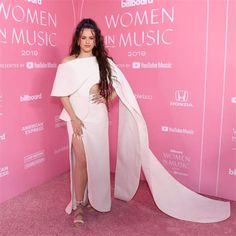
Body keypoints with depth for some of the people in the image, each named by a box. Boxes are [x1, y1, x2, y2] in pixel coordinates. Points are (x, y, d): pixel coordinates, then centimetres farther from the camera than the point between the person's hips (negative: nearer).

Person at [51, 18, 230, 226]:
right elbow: (63, 94, -4)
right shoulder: (67, 63, -2)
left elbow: (120, 85, 8)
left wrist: (105, 98, -6)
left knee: (97, 160, 10)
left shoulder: (103, 62, 1)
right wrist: (73, 118, -10)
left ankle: (94, 198, 32)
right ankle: (78, 205, 11)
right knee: (81, 161, -4)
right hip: (77, 118, -1)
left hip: (98, 118, 2)